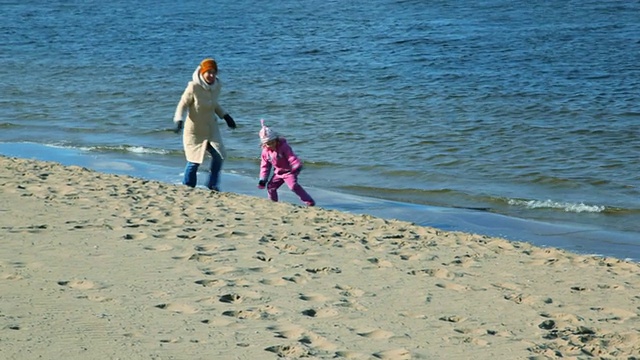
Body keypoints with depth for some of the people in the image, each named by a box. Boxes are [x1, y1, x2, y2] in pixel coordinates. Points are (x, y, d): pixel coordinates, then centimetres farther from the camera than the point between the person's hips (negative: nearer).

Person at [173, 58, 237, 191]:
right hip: (195, 130, -5)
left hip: (211, 128, 5)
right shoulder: (194, 87, -22)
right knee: (194, 161, 0)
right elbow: (182, 104, -14)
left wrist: (226, 116, 13)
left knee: (219, 156, -5)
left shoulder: (217, 86, -4)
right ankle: (187, 187, 21)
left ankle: (212, 185, 15)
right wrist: (178, 120, -28)